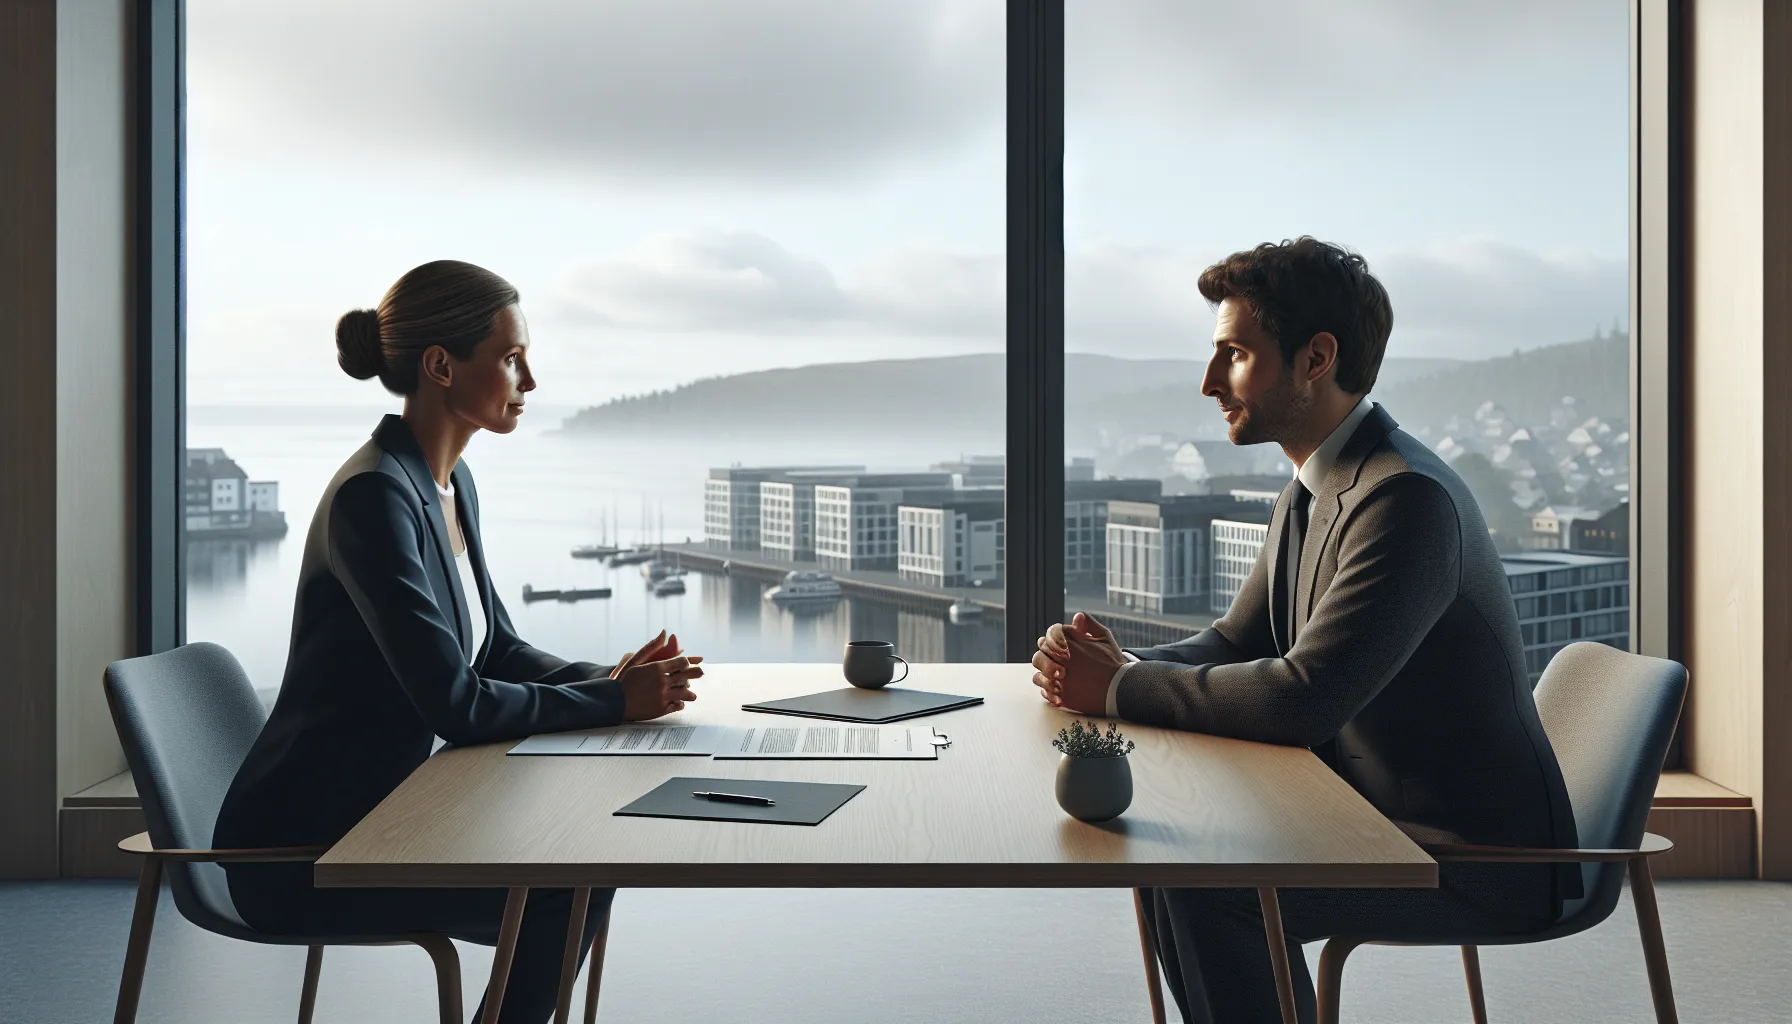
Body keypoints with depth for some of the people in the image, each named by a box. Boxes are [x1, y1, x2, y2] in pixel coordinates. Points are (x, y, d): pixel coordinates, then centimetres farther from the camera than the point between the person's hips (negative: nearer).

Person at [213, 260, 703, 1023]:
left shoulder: (451, 484, 6)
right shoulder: (373, 498, -23)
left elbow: (496, 650, 12)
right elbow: (455, 705, -27)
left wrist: (610, 679, -5)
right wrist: (615, 703, -18)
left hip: (373, 815, 9)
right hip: (298, 852, -9)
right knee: (567, 895, -15)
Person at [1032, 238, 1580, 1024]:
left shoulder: (1405, 496, -23)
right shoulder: (1311, 493, 9)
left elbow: (1303, 698, -30)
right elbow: (1234, 643, 14)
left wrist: (1119, 687, -20)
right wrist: (1121, 666, -7)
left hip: (1472, 856, -9)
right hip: (1376, 815, 9)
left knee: (1204, 886, -23)